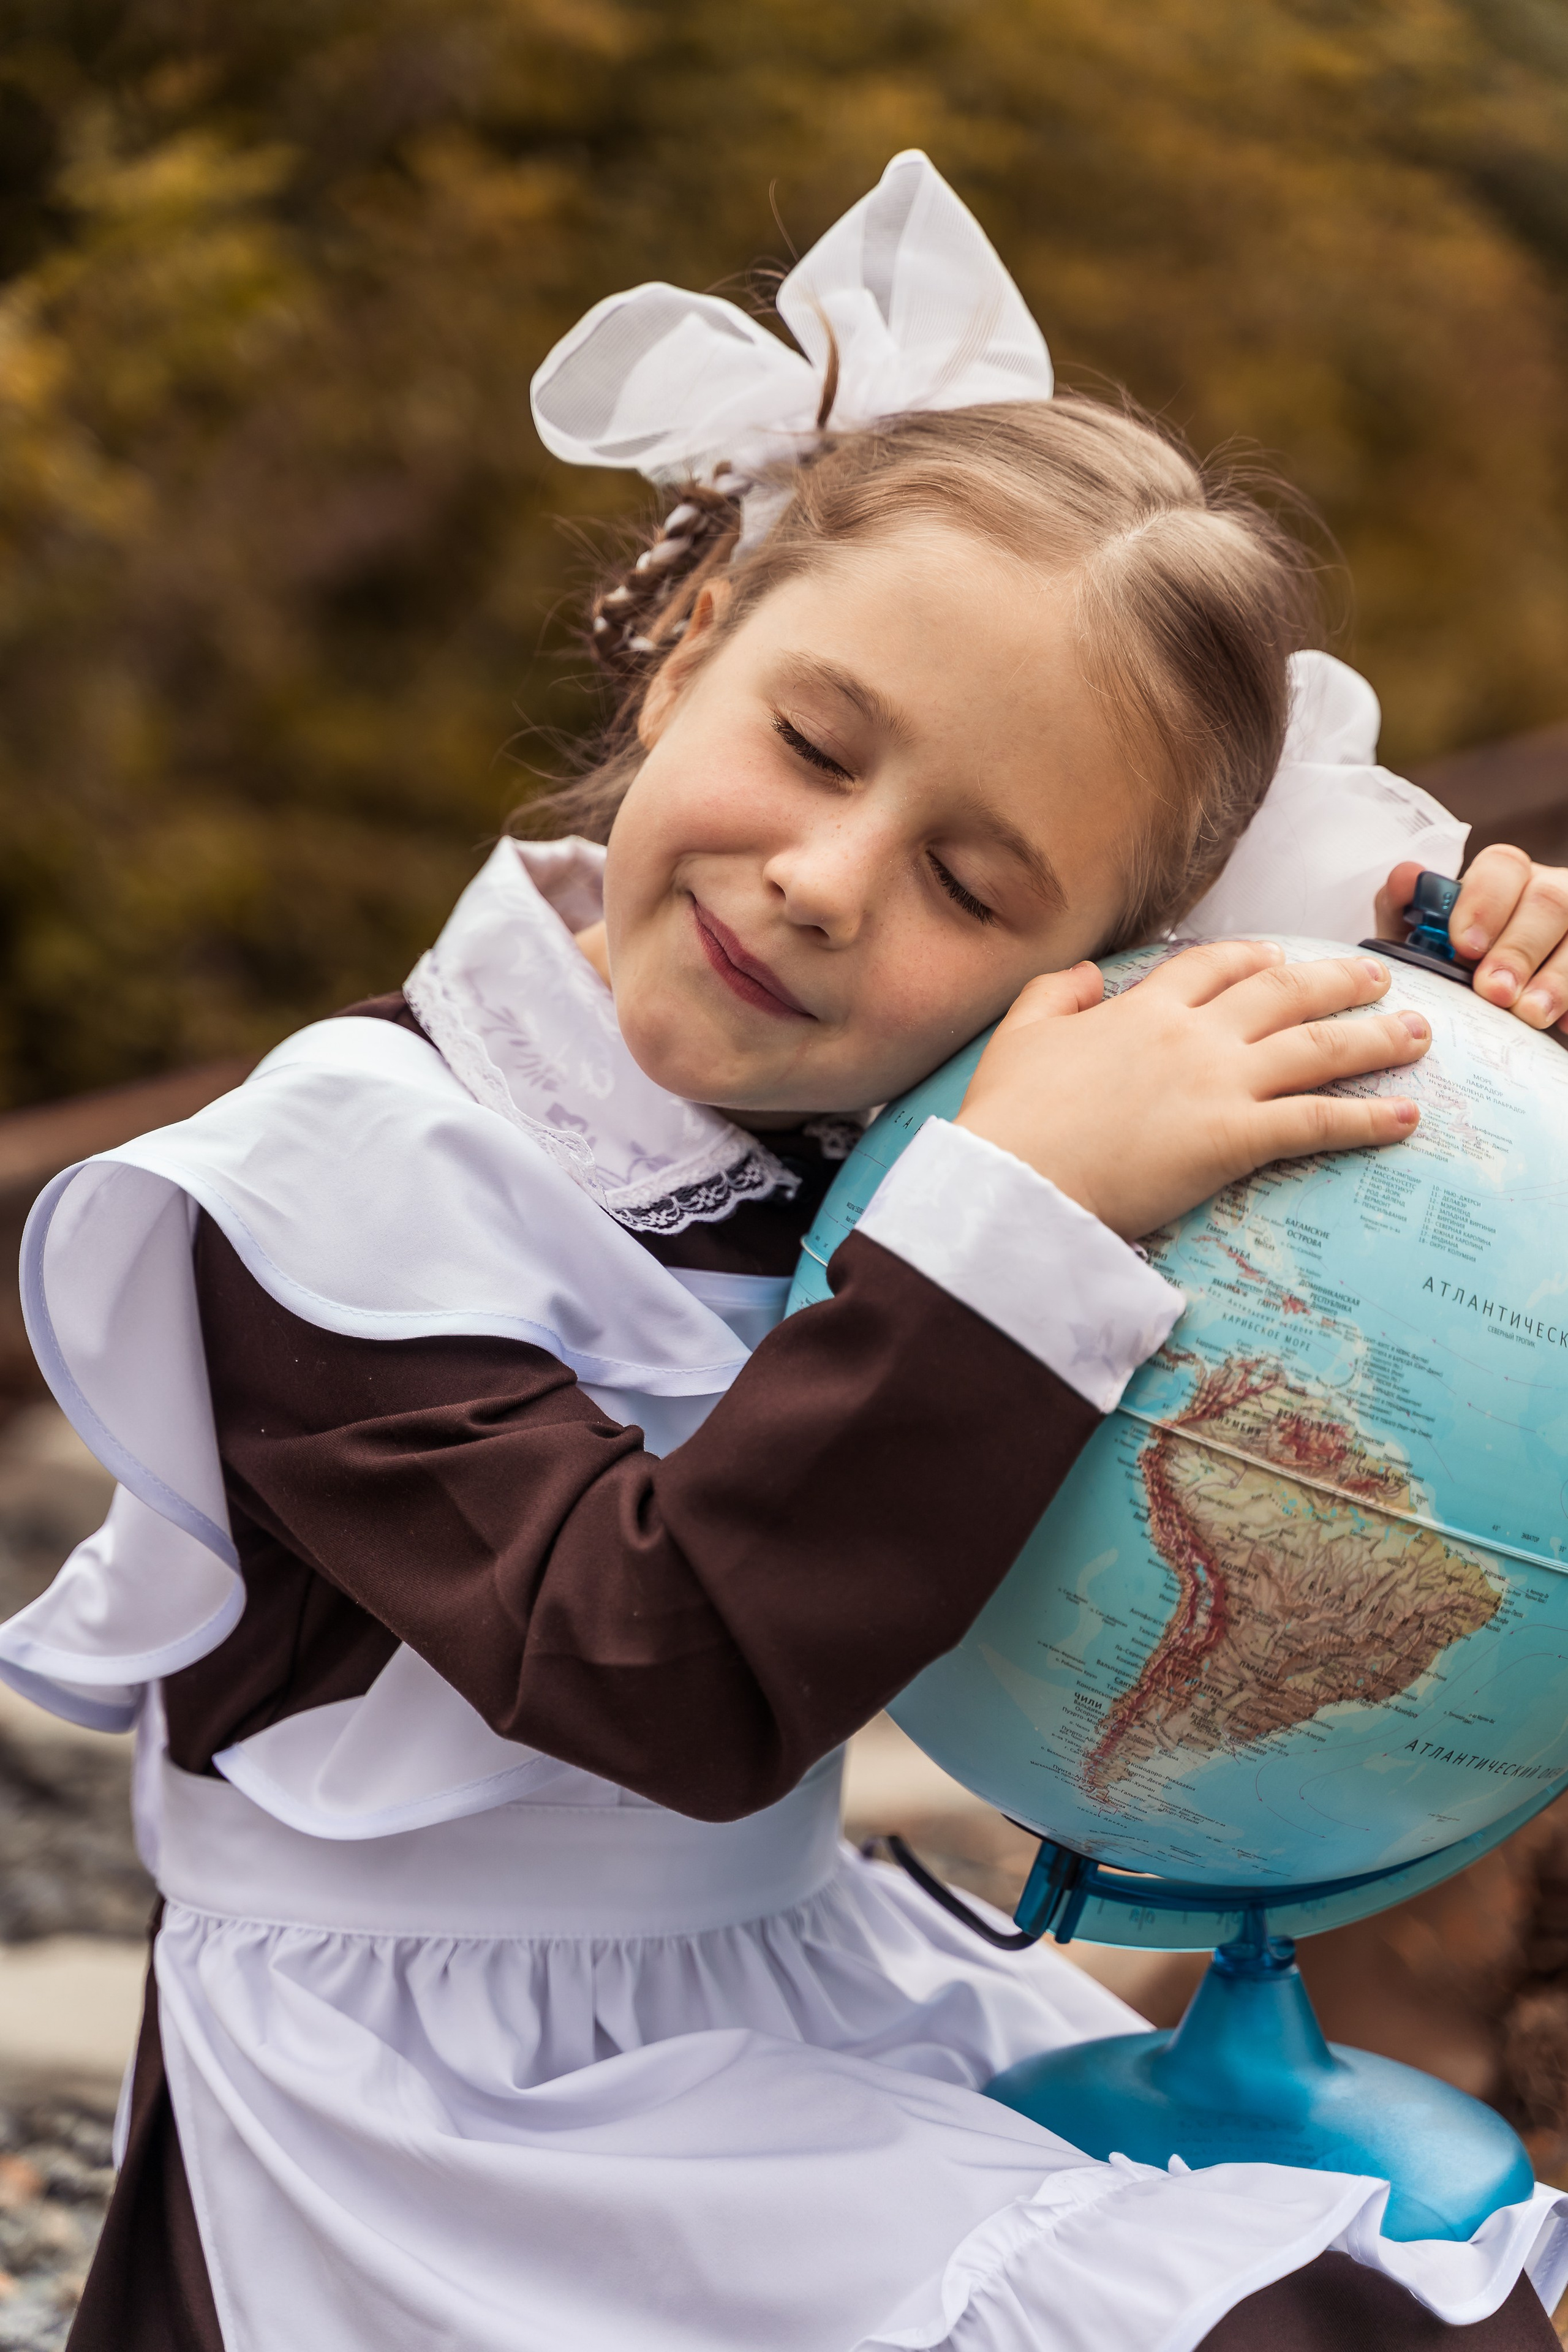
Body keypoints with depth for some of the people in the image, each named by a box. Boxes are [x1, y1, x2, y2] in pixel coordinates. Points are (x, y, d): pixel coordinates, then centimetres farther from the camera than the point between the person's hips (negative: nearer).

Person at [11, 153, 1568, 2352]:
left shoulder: (918, 1146, -2)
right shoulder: (359, 1174, -17)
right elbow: (675, 1686, -28)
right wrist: (1022, 1222, -34)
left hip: (811, 1997, 6)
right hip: (447, 2123, -6)